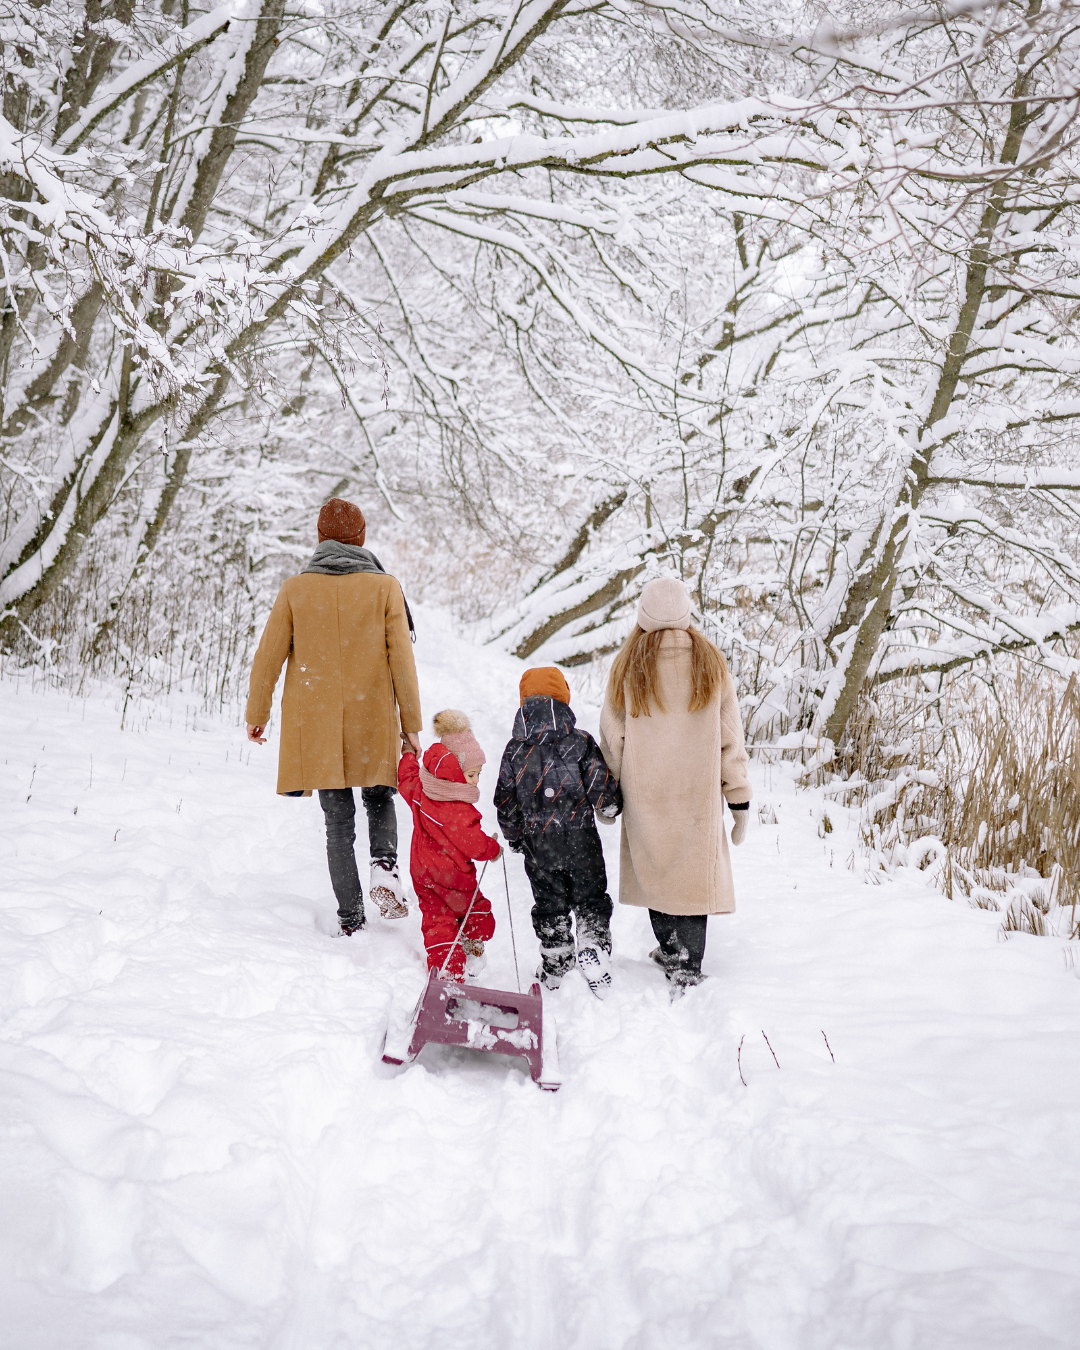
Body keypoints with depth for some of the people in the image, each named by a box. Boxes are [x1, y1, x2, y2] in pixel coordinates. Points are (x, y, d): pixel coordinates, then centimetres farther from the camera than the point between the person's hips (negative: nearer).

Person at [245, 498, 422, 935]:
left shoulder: (295, 590, 1)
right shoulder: (384, 587, -2)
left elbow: (268, 657, 4)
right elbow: (402, 661, -3)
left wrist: (256, 714, 16)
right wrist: (411, 724, 4)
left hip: (316, 725, 1)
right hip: (374, 722, 0)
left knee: (339, 823, 8)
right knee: (379, 799, 22)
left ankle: (351, 920, 6)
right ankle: (384, 866, -6)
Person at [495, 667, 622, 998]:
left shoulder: (515, 749, 0)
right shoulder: (580, 741, -8)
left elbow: (505, 802, 4)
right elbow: (601, 786, -8)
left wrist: (514, 837, 19)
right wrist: (612, 808, 14)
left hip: (537, 843, 2)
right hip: (580, 837, -2)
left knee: (549, 904, 14)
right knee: (591, 899, 12)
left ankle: (554, 969, 21)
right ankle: (592, 949, 1)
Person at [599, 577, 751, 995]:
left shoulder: (628, 666, -3)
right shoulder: (710, 663, -1)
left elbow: (612, 737, 1)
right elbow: (730, 739, 0)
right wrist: (740, 802, 6)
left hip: (644, 792, 0)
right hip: (698, 792, 0)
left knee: (656, 867, 16)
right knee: (694, 872, 4)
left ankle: (670, 950, 30)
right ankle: (687, 970, -1)